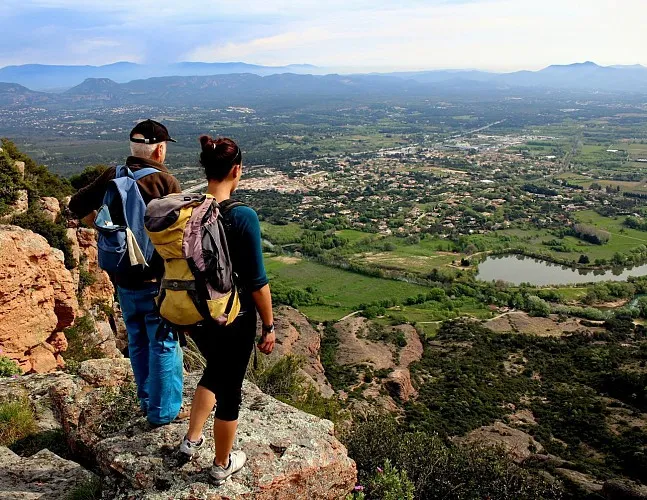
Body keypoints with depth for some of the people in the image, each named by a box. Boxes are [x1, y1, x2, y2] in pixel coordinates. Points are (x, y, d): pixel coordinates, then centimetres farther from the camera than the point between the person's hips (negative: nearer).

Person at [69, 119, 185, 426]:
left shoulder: (113, 177, 0)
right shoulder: (165, 182, -16)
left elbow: (78, 205, 9)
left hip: (123, 277, 6)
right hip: (157, 279, -6)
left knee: (138, 342, 20)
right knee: (164, 345, 7)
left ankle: (147, 401, 35)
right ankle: (164, 412, 17)